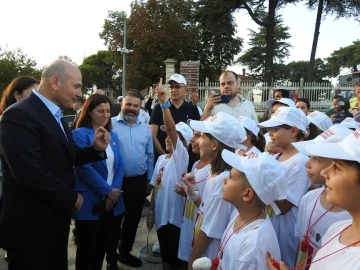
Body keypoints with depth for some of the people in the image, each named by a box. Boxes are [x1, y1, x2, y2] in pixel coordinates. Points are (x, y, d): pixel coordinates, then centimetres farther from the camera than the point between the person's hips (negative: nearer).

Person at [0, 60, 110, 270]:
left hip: (55, 220, 9)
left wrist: (96, 148, -5)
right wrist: (72, 198, -17)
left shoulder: (56, 116, 10)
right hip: (31, 225, -9)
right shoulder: (20, 115, -21)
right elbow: (31, 174, -29)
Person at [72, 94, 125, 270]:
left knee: (106, 245, 18)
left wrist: (115, 191, -9)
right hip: (90, 202, -5)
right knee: (88, 249, 10)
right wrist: (107, 191, -15)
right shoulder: (80, 134, -9)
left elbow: (119, 165, 6)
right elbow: (85, 167, -16)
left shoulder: (113, 136, 11)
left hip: (112, 201, 6)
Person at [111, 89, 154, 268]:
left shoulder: (145, 128, 8)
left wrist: (149, 180, 11)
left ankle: (125, 252, 38)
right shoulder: (111, 125, -8)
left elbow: (150, 156, 12)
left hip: (138, 181, 5)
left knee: (133, 219, 18)